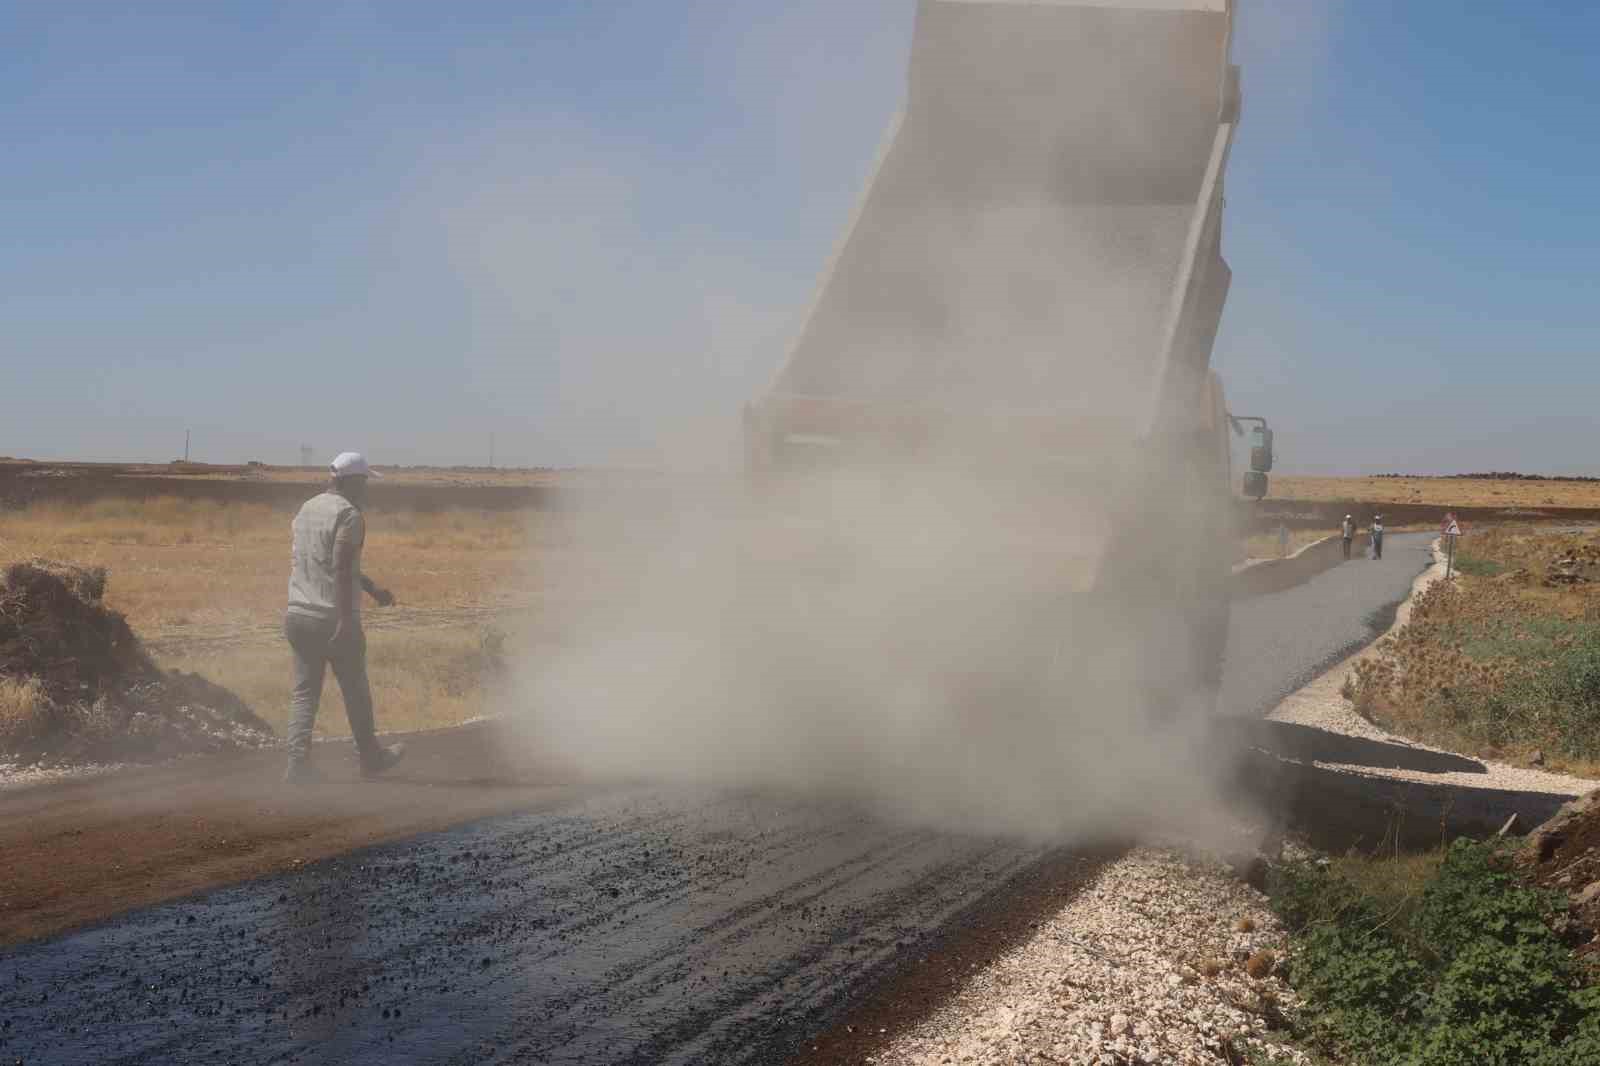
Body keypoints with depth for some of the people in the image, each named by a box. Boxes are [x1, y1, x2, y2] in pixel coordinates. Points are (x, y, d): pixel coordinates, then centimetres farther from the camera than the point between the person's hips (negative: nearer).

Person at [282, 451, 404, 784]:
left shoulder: (306, 509, 13)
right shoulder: (349, 515, -14)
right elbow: (341, 569, -24)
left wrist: (373, 589, 31)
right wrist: (346, 621, -27)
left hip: (299, 616, 7)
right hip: (334, 620, -7)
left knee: (304, 693, 6)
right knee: (356, 693, 11)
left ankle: (298, 763, -6)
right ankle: (371, 758, 27)